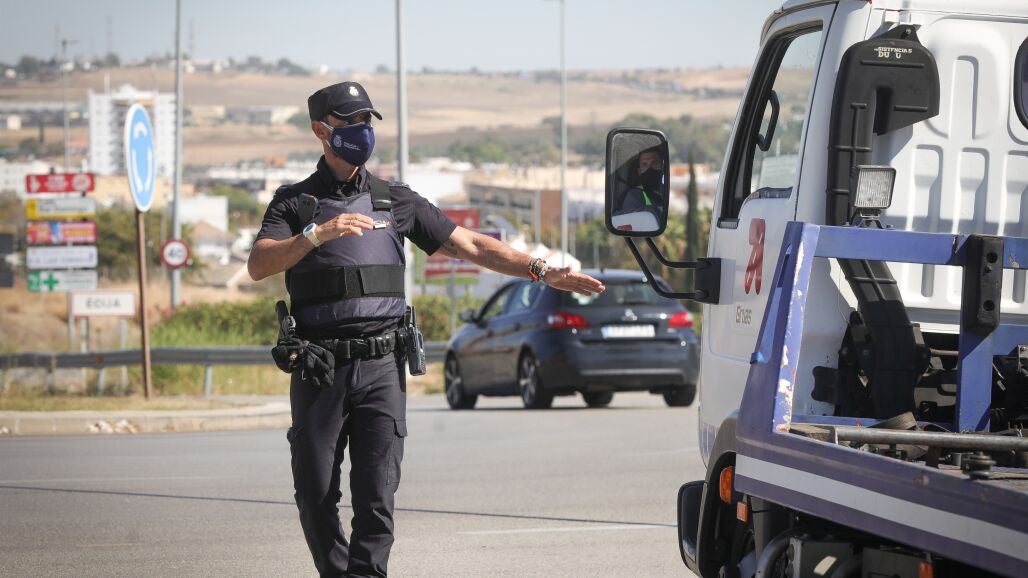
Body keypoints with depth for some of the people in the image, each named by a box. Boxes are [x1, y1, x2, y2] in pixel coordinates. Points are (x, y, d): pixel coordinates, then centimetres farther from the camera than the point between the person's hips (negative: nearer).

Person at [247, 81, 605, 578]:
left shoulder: (396, 201, 14)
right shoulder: (294, 202, 7)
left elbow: (472, 246, 13)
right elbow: (259, 265, -9)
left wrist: (543, 272, 3)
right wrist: (318, 233, -24)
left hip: (381, 368, 1)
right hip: (319, 369, -1)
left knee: (376, 496, -8)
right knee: (315, 496, 2)